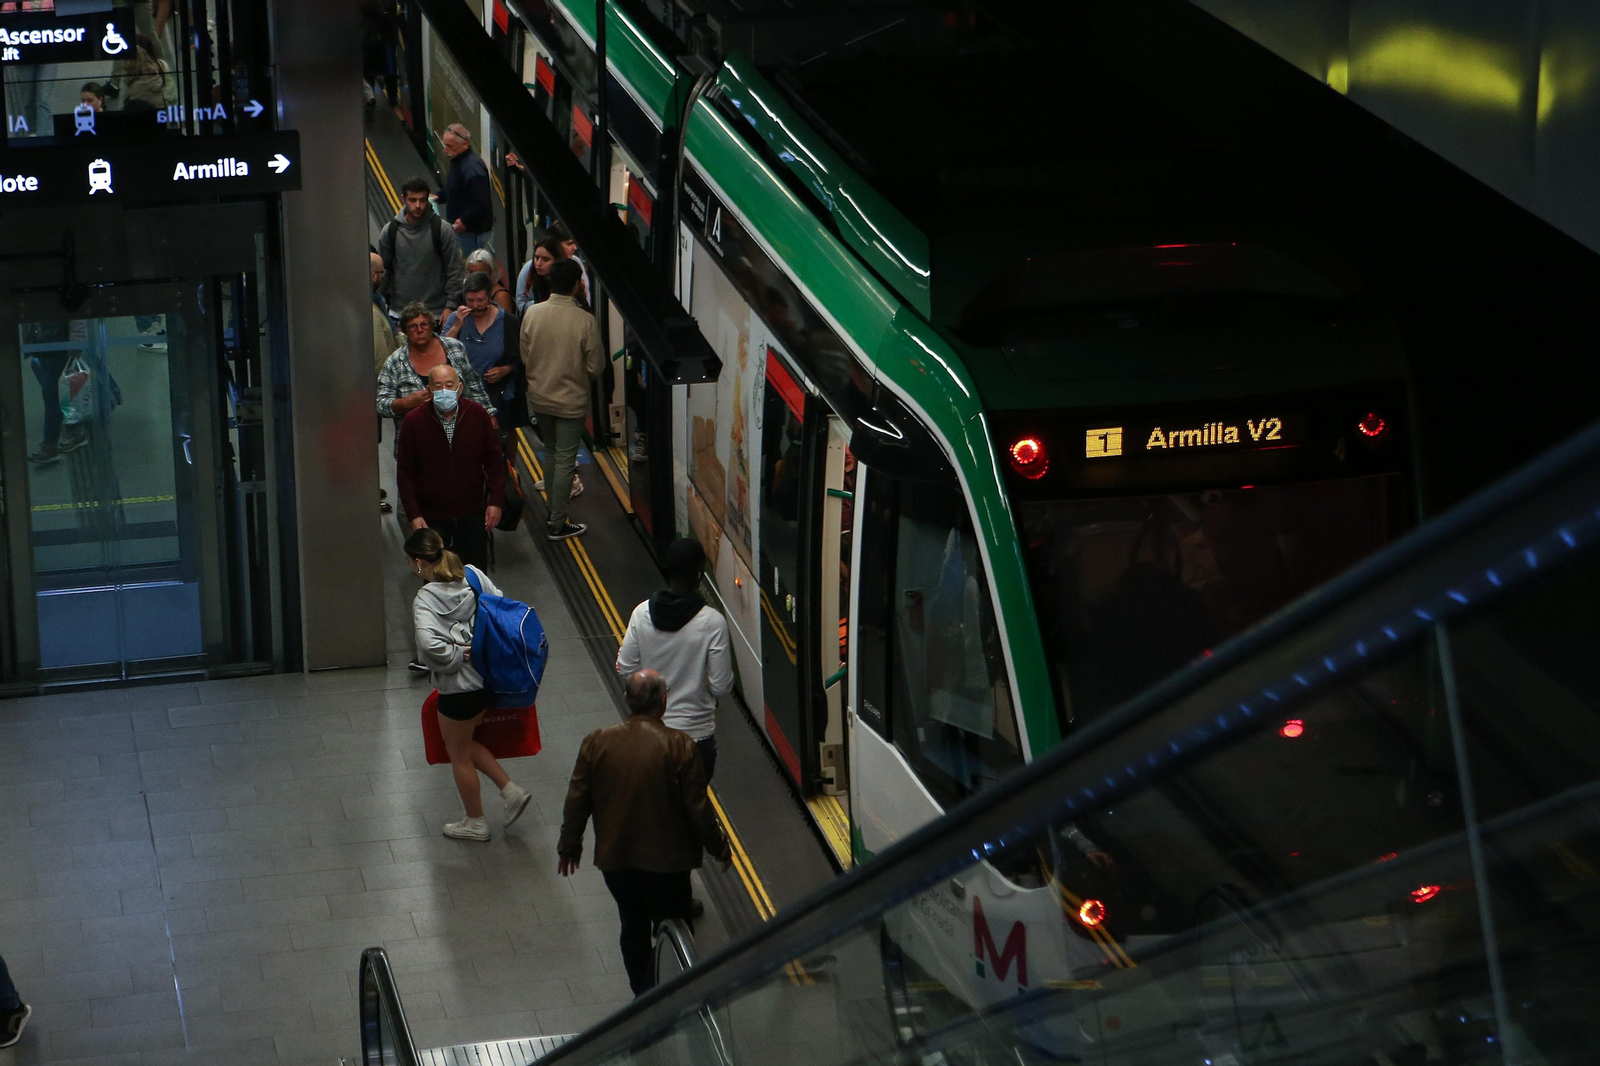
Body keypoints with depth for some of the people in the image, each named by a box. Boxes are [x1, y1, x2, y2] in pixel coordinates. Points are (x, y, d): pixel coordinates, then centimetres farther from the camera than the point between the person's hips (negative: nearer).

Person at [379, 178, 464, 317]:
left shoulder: (442, 229, -6)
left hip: (436, 310, -2)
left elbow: (454, 270, -3)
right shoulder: (390, 231, 1)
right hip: (400, 309, 2)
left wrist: (450, 306, -9)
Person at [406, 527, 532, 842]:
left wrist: (456, 656, -19)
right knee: (464, 742, 29)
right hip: (488, 677, 8)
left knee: (459, 755, 16)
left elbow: (429, 644, -38)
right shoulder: (472, 574, -3)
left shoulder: (426, 599, -23)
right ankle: (511, 791, 24)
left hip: (459, 688, -7)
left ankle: (475, 823, 33)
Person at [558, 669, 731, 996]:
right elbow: (698, 809, -13)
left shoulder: (597, 742, -8)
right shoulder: (678, 747, -18)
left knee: (633, 926, 22)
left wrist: (569, 846, 15)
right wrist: (719, 848, 3)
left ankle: (643, 994, 32)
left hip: (614, 859, 3)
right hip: (666, 861, -3)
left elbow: (577, 802, 0)